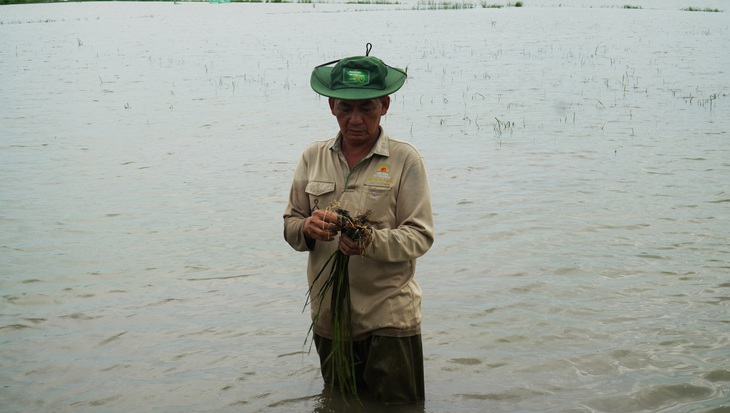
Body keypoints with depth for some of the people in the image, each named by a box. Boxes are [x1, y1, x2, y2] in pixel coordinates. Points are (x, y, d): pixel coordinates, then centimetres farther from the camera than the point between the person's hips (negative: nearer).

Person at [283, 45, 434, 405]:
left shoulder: (405, 159, -5)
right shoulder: (313, 157, 6)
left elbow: (420, 235, -9)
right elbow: (290, 225, 9)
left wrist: (373, 242, -27)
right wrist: (307, 229, -15)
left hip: (389, 317, -4)